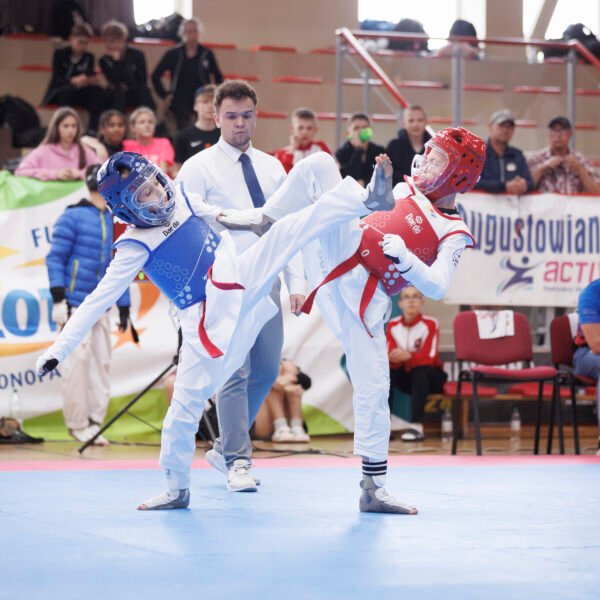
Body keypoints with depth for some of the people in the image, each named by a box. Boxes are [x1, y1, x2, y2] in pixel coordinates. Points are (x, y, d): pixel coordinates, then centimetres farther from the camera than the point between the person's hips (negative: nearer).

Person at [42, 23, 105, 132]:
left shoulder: (89, 57, 9)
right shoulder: (60, 54, 0)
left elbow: (92, 78, 0)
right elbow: (57, 79, -13)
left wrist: (92, 80, -27)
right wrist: (73, 81, -34)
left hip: (79, 93, 3)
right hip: (58, 93, -3)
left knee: (98, 91, -27)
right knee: (68, 90, -38)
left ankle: (94, 129, -37)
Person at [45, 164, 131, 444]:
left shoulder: (114, 221, 14)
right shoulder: (73, 217, -5)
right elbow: (55, 258, -6)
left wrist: (124, 305, 17)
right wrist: (58, 297, -14)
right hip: (75, 304, -6)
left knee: (101, 364, 6)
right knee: (76, 362, -6)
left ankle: (94, 422, 14)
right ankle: (78, 424, 3)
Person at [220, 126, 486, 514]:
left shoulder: (453, 235, 4)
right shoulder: (404, 191, 16)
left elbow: (437, 288, -10)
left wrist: (404, 258, -24)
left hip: (363, 300, -3)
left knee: (373, 388, -6)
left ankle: (374, 488, 6)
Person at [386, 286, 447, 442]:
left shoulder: (430, 324, -15)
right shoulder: (392, 325, -4)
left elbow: (429, 357, -25)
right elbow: (390, 358, -12)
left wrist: (408, 356, -45)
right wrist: (394, 359, -38)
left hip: (431, 377, -4)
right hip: (406, 376, 4)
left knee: (419, 371, -37)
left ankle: (417, 427, -44)